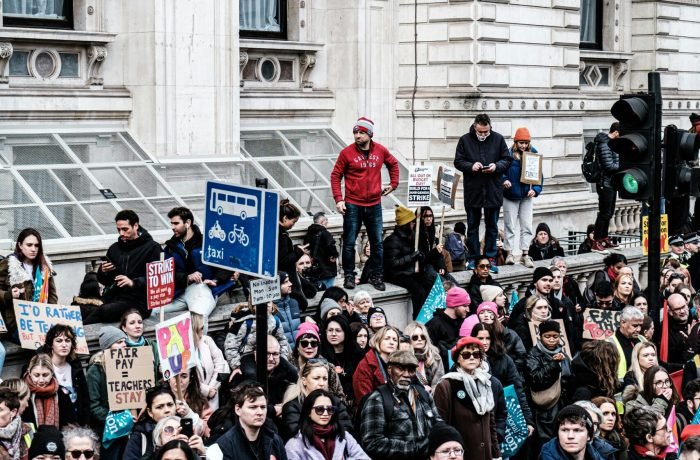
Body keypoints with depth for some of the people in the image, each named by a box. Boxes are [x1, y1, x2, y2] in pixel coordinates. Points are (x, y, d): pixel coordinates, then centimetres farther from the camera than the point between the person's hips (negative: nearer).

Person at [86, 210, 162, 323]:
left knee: (106, 310, -33)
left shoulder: (151, 247, 1)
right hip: (112, 299, 6)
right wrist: (103, 272, 2)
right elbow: (103, 280, 25)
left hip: (137, 302, -6)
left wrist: (134, 283, -23)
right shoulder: (115, 248, 19)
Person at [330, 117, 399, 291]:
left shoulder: (380, 151, 1)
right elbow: (335, 176, -3)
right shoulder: (347, 152, -7)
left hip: (374, 205, 3)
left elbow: (393, 163, 21)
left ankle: (376, 276, 18)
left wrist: (393, 183, 14)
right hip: (353, 205, -3)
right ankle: (349, 276, 12)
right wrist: (338, 199, -11)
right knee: (349, 243, 1)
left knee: (377, 243, 7)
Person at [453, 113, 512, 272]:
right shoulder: (465, 140, -1)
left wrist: (497, 166, -16)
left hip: (493, 191, 1)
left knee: (492, 226, 7)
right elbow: (458, 161, 1)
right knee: (472, 226, 7)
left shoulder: (498, 139, 1)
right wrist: (471, 166, -18)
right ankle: (472, 258, 15)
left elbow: (507, 159, 4)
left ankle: (490, 258, 14)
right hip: (472, 190, 0)